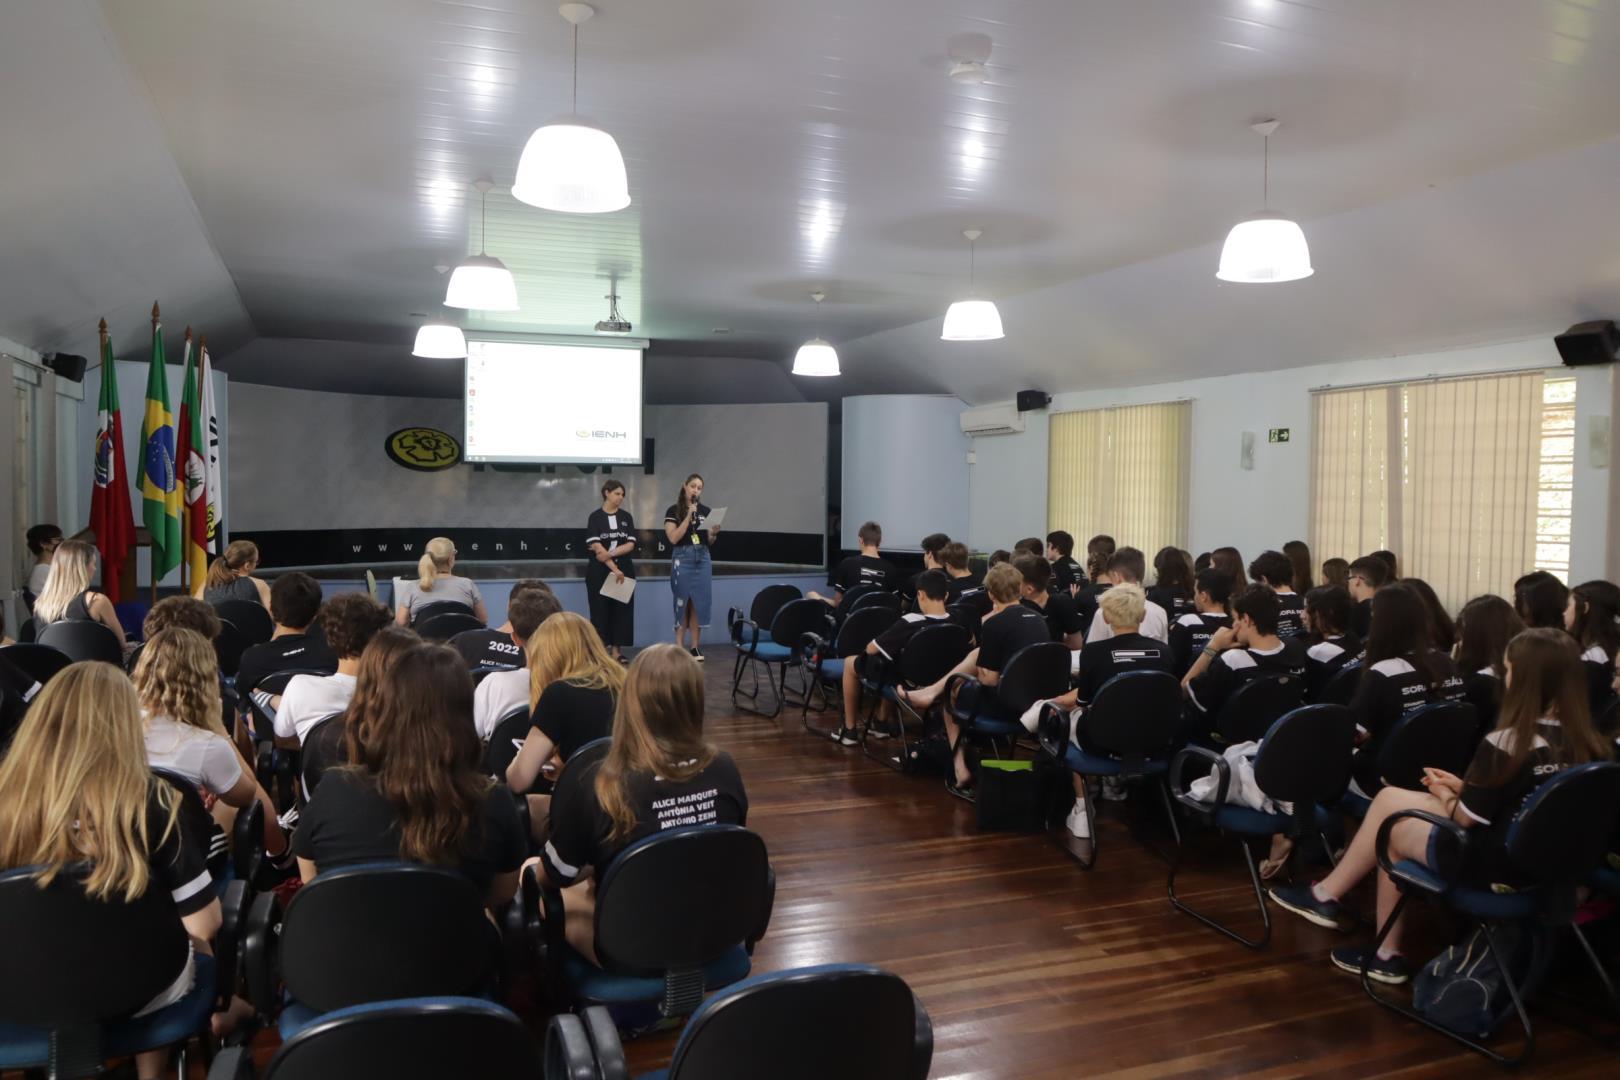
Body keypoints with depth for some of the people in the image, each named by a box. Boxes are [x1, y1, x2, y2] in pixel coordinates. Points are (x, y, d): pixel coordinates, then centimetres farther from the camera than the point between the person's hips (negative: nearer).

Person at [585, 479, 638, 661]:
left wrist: (610, 553, -17)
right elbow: (596, 547, -11)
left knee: (622, 609, 1)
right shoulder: (596, 517, -2)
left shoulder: (626, 517, 8)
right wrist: (614, 569, -19)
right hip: (599, 571, -3)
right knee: (600, 610, -1)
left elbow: (631, 544, -1)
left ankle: (617, 651, 6)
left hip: (624, 569, 3)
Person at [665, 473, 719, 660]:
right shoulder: (674, 510, -2)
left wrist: (714, 533, -8)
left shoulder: (706, 511, 10)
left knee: (700, 603, 3)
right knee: (682, 603, -2)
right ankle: (679, 648, 3)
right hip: (682, 559, -4)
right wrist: (689, 515, -15)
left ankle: (696, 647, 9)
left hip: (703, 559, 4)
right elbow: (673, 538, -13)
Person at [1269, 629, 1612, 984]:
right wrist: (1463, 787, 10)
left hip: (1496, 869, -7)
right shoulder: (1588, 743, -2)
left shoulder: (1506, 743, -22)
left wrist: (1443, 793, 9)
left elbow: (1466, 817, -11)